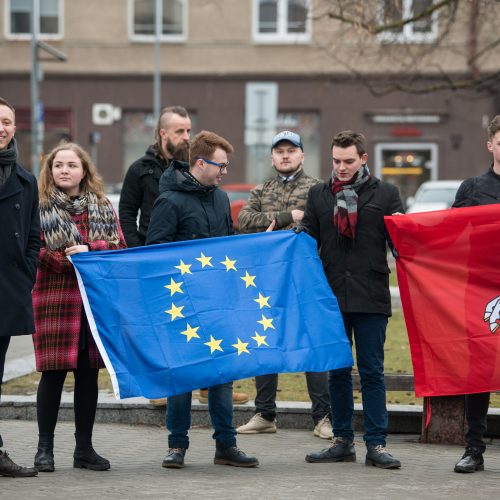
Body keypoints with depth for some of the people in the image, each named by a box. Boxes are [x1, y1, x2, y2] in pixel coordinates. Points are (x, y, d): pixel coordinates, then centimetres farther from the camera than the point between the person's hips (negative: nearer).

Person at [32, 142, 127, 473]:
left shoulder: (103, 208, 11)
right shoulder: (41, 208, 1)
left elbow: (120, 247, 4)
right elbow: (34, 252, -6)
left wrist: (89, 250, -12)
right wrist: (69, 260, -16)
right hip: (54, 300, -3)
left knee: (88, 373, 7)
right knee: (53, 373, -3)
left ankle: (84, 447, 15)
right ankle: (45, 448, 6)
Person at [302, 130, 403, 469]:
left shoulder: (385, 194, 4)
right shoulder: (319, 195, 11)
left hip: (371, 297, -3)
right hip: (332, 295, 3)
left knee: (372, 371, -1)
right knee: (338, 371, 9)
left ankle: (377, 444, 3)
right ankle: (342, 441, 16)